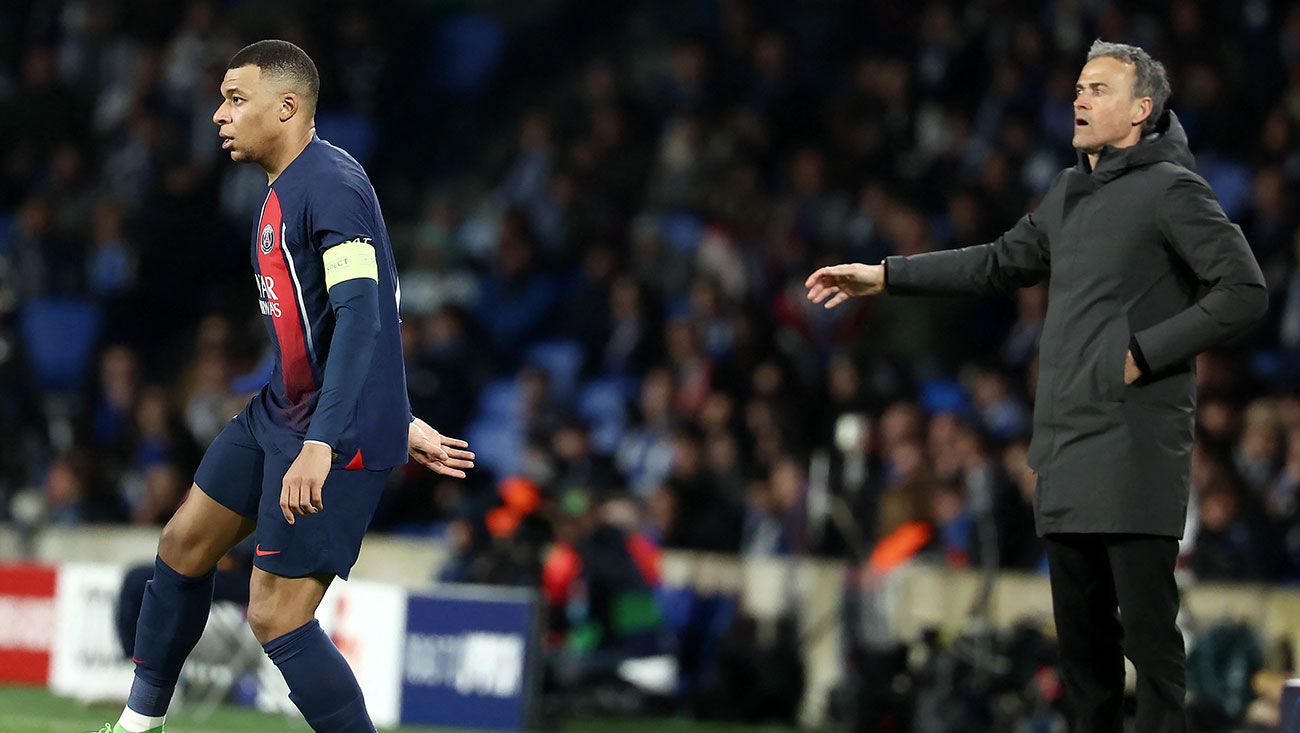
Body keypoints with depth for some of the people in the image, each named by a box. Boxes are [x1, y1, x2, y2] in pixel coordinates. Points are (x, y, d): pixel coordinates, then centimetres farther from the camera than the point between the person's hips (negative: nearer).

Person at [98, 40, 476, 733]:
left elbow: (361, 319, -29)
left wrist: (321, 447, -35)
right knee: (184, 545, 17)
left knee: (276, 616, -11)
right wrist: (400, 423, 22)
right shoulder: (283, 191, 13)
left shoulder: (330, 186, -20)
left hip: (336, 427, -10)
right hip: (279, 413, 10)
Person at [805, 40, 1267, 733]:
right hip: (1066, 449, 8)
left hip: (1135, 448, -8)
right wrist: (884, 276, 26)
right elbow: (1001, 263, 29)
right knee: (1080, 630, 10)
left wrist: (1144, 352, -14)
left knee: (1148, 628, -11)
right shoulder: (1067, 194, 18)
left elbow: (1244, 292, -11)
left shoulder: (1170, 189, -6)